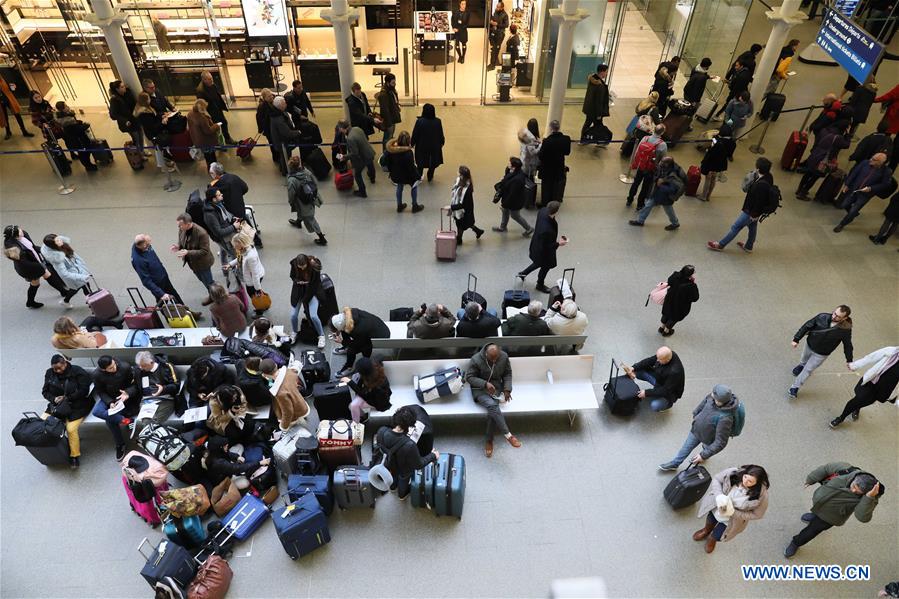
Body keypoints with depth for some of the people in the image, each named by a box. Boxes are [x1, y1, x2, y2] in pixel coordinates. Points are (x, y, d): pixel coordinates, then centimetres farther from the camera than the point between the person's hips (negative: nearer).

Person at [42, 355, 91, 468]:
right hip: (56, 404, 6)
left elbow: (84, 391, -13)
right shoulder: (49, 373, 5)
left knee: (71, 428, -24)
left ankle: (74, 456, -6)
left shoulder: (77, 372, -11)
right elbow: (45, 391, 11)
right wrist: (54, 399, -10)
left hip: (76, 406, -6)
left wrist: (67, 398, -19)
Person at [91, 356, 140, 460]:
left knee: (110, 419, -25)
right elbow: (100, 391, -5)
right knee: (96, 411, -28)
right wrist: (110, 402, -22)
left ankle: (120, 445, -6)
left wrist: (128, 393, -33)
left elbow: (135, 384, -13)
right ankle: (124, 420, -22)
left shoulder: (125, 367, -25)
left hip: (123, 397, -3)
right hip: (108, 398, 3)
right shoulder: (97, 374, -18)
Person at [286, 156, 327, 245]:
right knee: (301, 211, 37)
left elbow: (291, 195, -20)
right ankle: (298, 222, 68)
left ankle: (322, 239, 22)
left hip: (303, 203, -7)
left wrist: (291, 202, 1)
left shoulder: (291, 180, -32)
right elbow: (315, 184, -4)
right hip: (312, 200, 7)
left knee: (309, 220, 13)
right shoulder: (306, 172, -17)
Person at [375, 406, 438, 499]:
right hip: (403, 470, -3)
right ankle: (402, 494, 65)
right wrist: (433, 456, -12)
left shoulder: (381, 431, -35)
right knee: (403, 480, 33)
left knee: (393, 476, 39)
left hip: (389, 464, 3)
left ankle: (393, 487, 71)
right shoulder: (409, 445, -47)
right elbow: (418, 465, -27)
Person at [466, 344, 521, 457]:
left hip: (496, 388, 3)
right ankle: (508, 436, -25)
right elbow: (469, 377, -12)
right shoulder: (476, 360, -18)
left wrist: (507, 389, -9)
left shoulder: (504, 356, -8)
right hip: (480, 389, -3)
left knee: (492, 409, -26)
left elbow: (507, 373, 5)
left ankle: (489, 440, -8)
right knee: (492, 405, -32)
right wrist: (485, 384, -24)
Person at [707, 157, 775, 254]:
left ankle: (720, 245, 27)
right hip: (755, 209, 9)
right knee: (752, 226, 27)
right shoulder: (768, 176, -12)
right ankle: (748, 247, 48)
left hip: (751, 211, -9)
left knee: (735, 227, 9)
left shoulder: (761, 185, -40)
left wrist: (754, 214, -18)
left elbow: (759, 202, -30)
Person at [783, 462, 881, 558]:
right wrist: (810, 480, 1)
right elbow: (825, 469, -13)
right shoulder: (846, 469, -30)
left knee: (812, 530, 13)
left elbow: (863, 517, -47)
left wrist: (870, 497, -59)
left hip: (831, 517, -2)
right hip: (819, 499, 2)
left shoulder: (868, 499, -35)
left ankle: (795, 543, 40)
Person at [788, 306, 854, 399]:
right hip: (809, 345, 3)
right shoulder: (822, 317, -24)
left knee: (808, 370, 5)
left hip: (821, 354, -2)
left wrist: (849, 361, -3)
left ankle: (795, 387, 21)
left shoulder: (845, 330, -27)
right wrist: (796, 339, -12)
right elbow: (807, 326, -13)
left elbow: (847, 345, -11)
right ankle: (801, 365, 66)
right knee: (804, 360, 31)